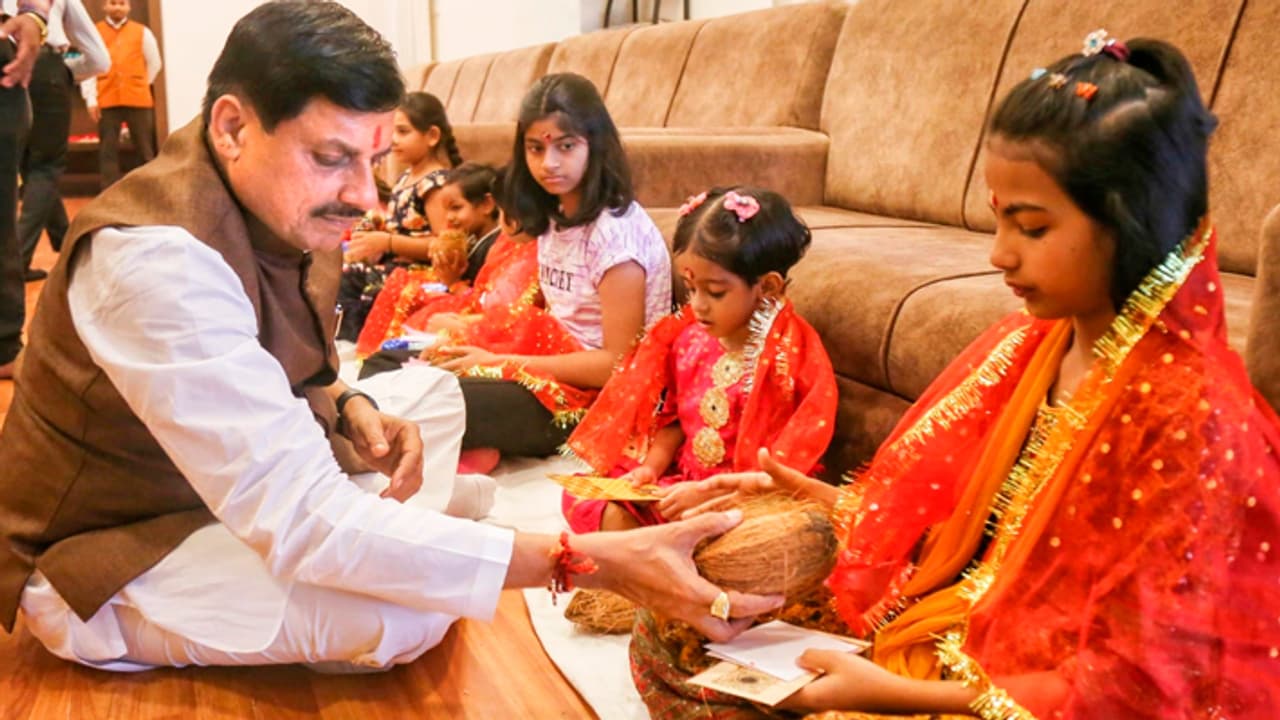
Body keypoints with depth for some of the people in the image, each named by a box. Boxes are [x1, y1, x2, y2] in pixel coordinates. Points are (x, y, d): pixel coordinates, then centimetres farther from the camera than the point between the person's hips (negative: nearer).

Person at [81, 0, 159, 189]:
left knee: (145, 148, 6)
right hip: (106, 100, 0)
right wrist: (91, 99, -5)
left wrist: (140, 85, 13)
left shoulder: (142, 32, 6)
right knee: (108, 150, 2)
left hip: (138, 99, 0)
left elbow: (154, 63, 16)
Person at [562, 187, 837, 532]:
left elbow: (778, 464, -16)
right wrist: (651, 467, -2)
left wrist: (706, 494, -22)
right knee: (583, 498, -7)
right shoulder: (688, 335, 4)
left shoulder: (792, 357, -16)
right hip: (681, 479, 7)